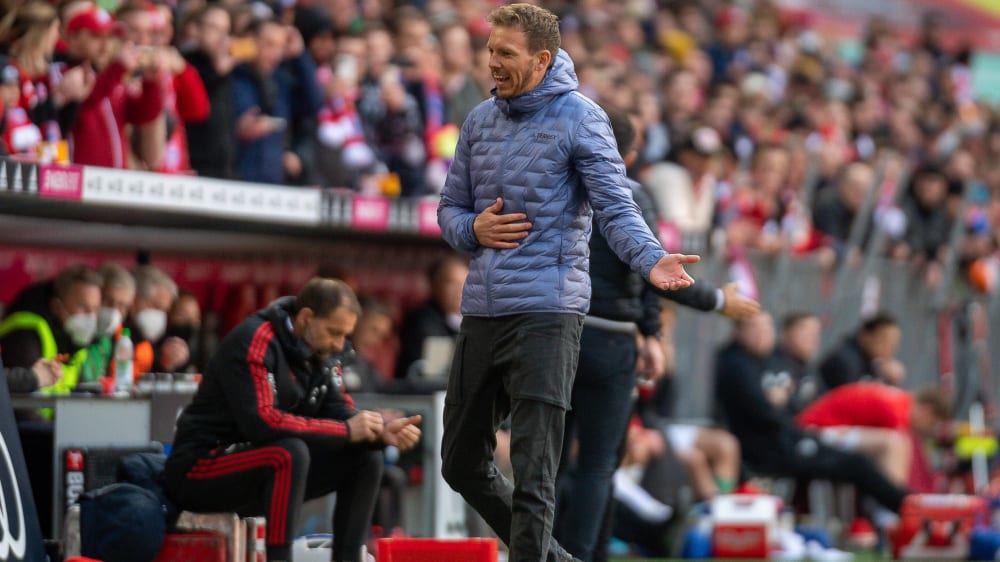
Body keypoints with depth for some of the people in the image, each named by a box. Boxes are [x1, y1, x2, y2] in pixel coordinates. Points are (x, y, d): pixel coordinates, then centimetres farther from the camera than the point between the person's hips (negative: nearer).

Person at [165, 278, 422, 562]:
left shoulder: (321, 352, 5)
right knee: (292, 453, -36)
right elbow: (261, 422, -32)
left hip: (269, 463, 9)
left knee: (366, 458, -3)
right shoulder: (255, 342, -21)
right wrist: (346, 430, -28)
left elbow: (339, 413, 3)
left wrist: (382, 433, -19)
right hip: (201, 467, -9)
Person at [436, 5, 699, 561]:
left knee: (533, 477, -8)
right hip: (482, 308, 7)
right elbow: (450, 208, 20)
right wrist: (474, 230, -3)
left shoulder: (580, 119, -6)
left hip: (547, 310, -7)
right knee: (462, 463, 14)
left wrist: (652, 258, -32)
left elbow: (616, 209, -13)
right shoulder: (480, 120, 13)